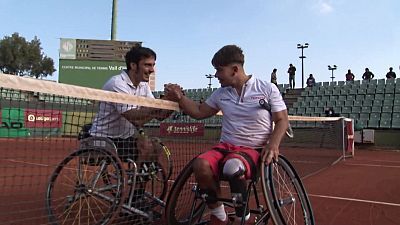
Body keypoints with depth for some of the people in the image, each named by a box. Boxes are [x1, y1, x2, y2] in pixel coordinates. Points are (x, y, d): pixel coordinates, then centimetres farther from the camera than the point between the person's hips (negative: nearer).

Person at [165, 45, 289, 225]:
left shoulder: (267, 89, 0)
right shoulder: (221, 93, 11)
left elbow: (282, 120, 1)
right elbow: (199, 112, 21)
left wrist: (273, 144, -17)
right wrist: (179, 97, 8)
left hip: (254, 149, -3)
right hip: (225, 146, 4)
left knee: (233, 167, -38)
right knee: (200, 165, -29)